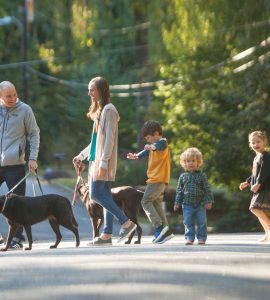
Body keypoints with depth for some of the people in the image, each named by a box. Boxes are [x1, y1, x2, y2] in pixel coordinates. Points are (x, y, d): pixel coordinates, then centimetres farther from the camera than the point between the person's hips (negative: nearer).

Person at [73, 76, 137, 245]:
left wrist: (104, 161, -23)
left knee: (96, 194, -13)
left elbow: (109, 138, -18)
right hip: (97, 160, 10)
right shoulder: (99, 110, 18)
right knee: (105, 196, 7)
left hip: (104, 161, -10)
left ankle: (126, 223, -12)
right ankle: (107, 234, 6)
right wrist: (82, 156, 23)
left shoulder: (108, 110, -12)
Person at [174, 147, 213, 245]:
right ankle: (189, 238, 7)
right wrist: (177, 203, 5)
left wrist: (209, 201, -5)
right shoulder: (183, 176, 5)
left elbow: (207, 189, 2)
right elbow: (179, 190, 9)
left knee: (201, 222, 0)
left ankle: (201, 238, 8)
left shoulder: (202, 175, 1)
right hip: (187, 204, 1)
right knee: (188, 222, 0)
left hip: (200, 204, -1)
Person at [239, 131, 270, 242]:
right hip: (259, 188, 10)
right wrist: (247, 182, 25)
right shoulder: (257, 157, 18)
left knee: (255, 208, -19)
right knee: (259, 211, 12)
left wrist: (258, 184, -28)